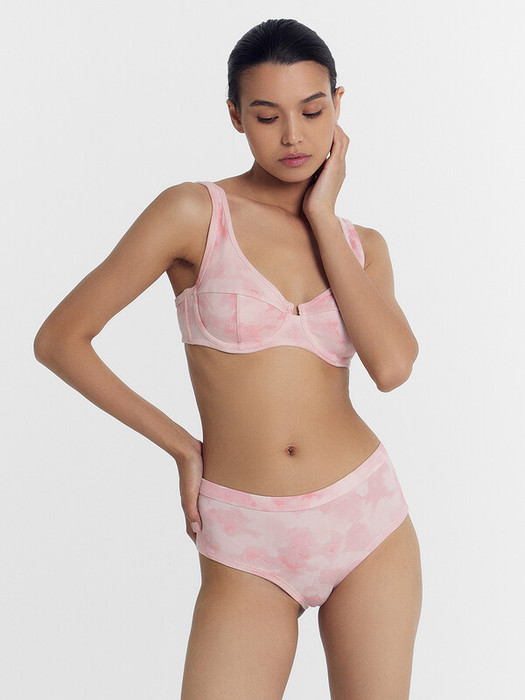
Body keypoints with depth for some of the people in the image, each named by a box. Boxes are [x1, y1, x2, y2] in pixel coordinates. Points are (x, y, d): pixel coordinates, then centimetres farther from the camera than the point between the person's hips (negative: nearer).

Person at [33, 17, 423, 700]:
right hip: (248, 550, -3)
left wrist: (321, 216, -5)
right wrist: (182, 447, 0)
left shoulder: (362, 246, 8)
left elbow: (392, 366, -12)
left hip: (368, 518, 3)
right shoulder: (194, 212, -4)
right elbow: (59, 339, -4)